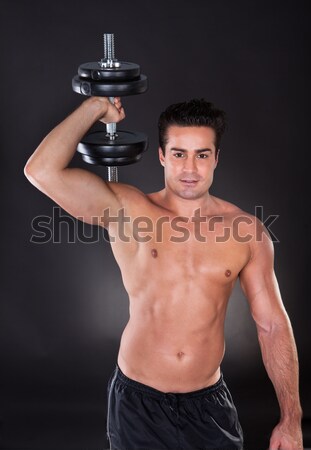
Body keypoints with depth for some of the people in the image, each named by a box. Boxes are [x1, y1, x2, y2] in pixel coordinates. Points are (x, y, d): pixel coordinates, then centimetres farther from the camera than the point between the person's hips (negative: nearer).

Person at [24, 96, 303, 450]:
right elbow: (41, 171, -19)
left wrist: (291, 419, 0)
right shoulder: (126, 210, -7)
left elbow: (273, 325, 1)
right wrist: (95, 107, -9)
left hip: (209, 405, 1)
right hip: (137, 400, -1)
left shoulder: (245, 231, -3)